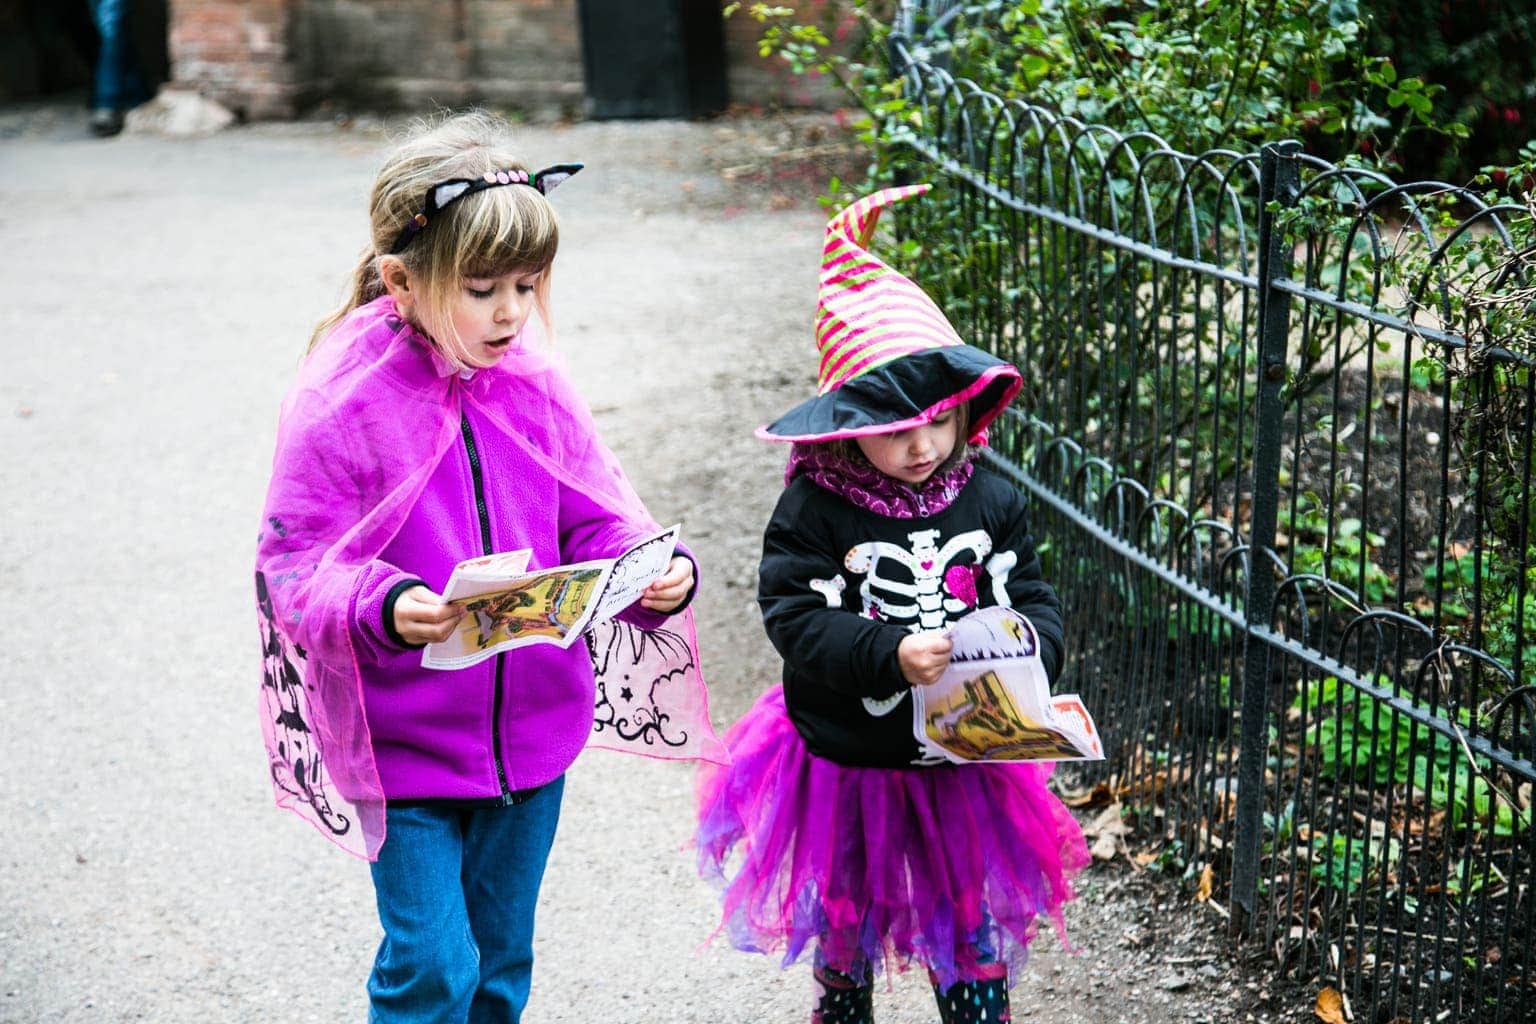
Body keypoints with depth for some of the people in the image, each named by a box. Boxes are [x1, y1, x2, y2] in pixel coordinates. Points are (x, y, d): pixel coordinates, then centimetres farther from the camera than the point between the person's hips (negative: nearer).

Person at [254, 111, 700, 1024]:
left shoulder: (534, 384, -3)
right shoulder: (340, 404, -16)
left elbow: (596, 520, 3)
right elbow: (295, 565, -15)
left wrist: (656, 573, -17)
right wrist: (383, 609, -33)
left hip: (532, 731, 5)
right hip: (404, 744, -4)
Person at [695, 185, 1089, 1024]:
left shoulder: (990, 501, -5)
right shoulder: (815, 509, -15)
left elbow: (1036, 602, -2)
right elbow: (795, 618, -21)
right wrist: (889, 656, -33)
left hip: (964, 761, 2)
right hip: (848, 763, -1)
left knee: (975, 924, 13)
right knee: (844, 919, 20)